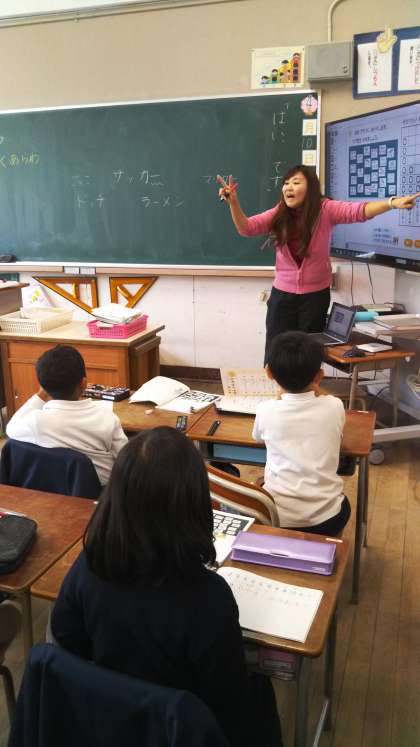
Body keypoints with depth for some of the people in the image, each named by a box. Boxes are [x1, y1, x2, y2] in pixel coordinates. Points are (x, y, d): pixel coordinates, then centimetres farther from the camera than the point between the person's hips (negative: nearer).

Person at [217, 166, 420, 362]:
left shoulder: (325, 210, -12)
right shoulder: (278, 213, -5)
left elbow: (358, 211, -24)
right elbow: (246, 228, -11)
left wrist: (393, 203, -40)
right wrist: (233, 202, -28)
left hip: (316, 296, -1)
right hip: (282, 295, 2)